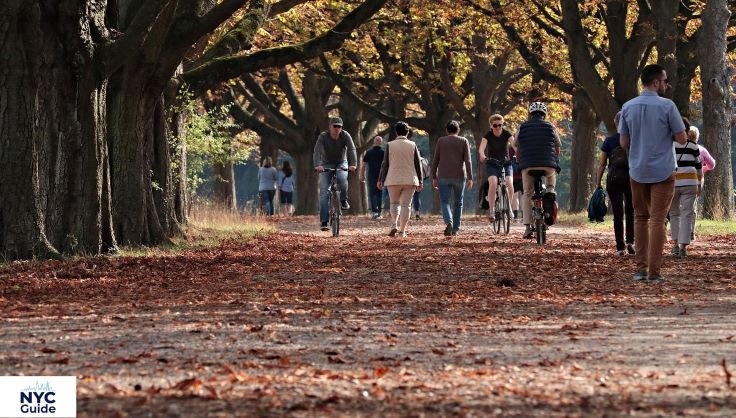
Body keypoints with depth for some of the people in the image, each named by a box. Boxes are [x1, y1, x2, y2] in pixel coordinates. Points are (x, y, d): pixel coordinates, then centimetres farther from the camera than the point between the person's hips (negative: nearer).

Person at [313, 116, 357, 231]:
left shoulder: (345, 136, -14)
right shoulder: (323, 136, -17)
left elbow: (351, 149, -25)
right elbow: (317, 151, -29)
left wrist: (353, 164, -42)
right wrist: (317, 165, -47)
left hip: (341, 163, 0)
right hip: (326, 165, 0)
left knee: (342, 178, -35)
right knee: (324, 191, -11)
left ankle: (343, 200, -9)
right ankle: (324, 222, -13)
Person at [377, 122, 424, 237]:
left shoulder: (390, 145, -2)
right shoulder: (412, 145, 0)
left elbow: (385, 164, -1)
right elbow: (418, 164, 2)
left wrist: (380, 180, 5)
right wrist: (420, 180, 8)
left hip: (393, 180, 0)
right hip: (409, 180, 0)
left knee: (394, 203, 15)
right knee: (406, 205, 3)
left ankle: (394, 226, -4)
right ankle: (402, 231, -1)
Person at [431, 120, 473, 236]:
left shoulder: (441, 141, 5)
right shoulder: (464, 141, 3)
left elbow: (435, 160, 3)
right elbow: (467, 161, -5)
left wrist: (434, 177, 8)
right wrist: (470, 178, -6)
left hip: (444, 177, -1)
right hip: (459, 176, 1)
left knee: (445, 202, -2)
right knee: (458, 203, 14)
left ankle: (449, 222, -28)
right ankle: (455, 229, 14)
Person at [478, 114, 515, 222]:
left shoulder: (506, 134, -9)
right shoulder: (488, 135, -12)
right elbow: (481, 148, -27)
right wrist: (482, 156, -50)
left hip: (506, 163, 1)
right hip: (492, 164, -1)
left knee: (509, 184, -22)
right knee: (493, 184, -26)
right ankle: (491, 210, -20)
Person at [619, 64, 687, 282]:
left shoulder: (628, 107, 1)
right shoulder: (667, 106, -11)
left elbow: (624, 143, 5)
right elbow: (682, 139, -8)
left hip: (637, 171, 4)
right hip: (662, 171, -4)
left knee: (640, 218, 14)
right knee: (657, 220, -2)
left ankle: (641, 268, 12)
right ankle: (654, 271, -4)